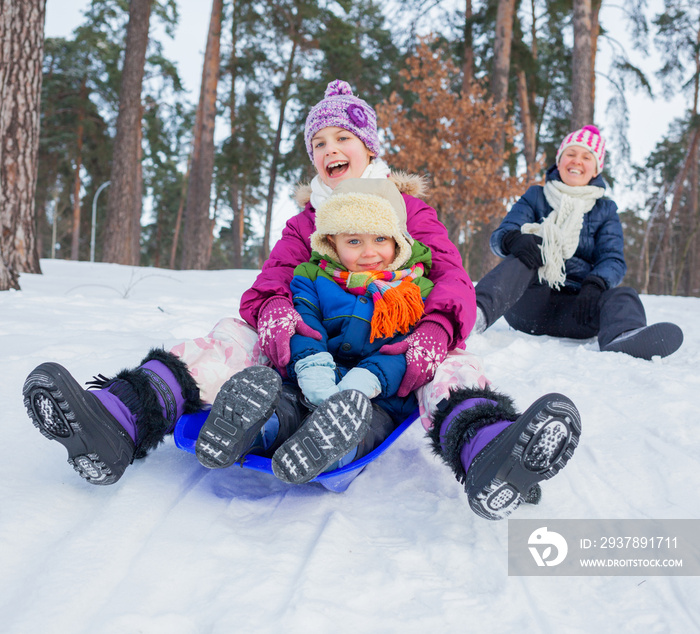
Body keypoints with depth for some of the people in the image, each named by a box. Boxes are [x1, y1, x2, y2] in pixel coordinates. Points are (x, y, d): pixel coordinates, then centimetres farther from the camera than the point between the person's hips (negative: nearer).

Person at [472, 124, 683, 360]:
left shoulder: (605, 210, 19)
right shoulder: (535, 198, 17)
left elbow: (613, 259, 4)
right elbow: (500, 235, 3)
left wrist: (594, 284, -21)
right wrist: (515, 239, -25)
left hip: (573, 306, 1)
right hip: (530, 301, -1)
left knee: (624, 296, -27)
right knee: (524, 255, -28)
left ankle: (622, 337, -65)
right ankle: (479, 313, -56)